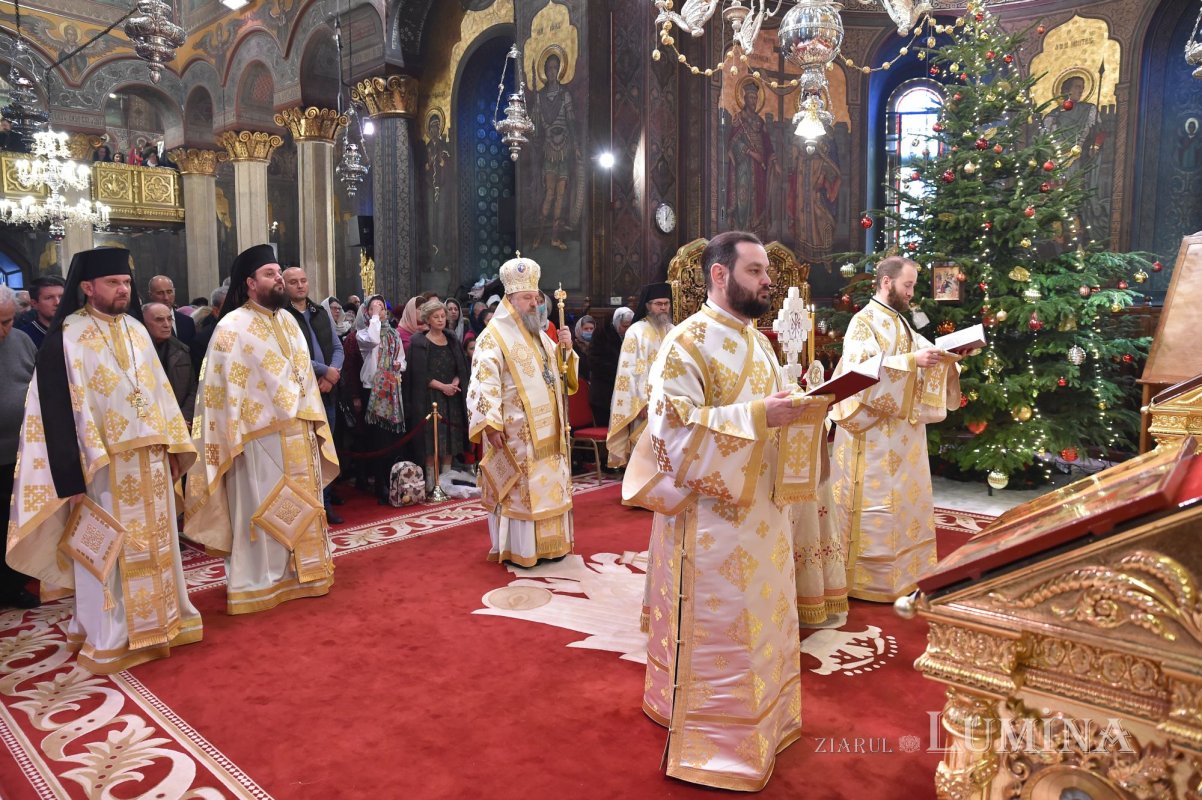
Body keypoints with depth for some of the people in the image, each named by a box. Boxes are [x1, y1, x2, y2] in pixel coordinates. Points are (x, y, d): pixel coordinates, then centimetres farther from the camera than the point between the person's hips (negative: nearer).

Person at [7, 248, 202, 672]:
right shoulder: (68, 337, -10)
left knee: (153, 545, 15)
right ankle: (108, 639, 16)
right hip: (103, 464, -6)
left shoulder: (136, 329, 10)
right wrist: (74, 474, -17)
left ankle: (156, 620, 29)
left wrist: (173, 444, 9)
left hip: (148, 459, 6)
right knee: (106, 552, 3)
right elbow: (60, 407, -13)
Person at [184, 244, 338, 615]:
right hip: (260, 437, -7)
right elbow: (222, 386, -11)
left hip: (297, 433, 7)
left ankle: (297, 572, 27)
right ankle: (257, 583, 12)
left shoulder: (288, 321, 12)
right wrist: (232, 437, -14)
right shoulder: (232, 327, -9)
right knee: (260, 511, 1)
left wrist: (312, 419, 11)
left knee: (299, 506, 14)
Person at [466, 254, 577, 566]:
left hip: (547, 428, 8)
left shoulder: (539, 335, 16)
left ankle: (547, 542, 24)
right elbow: (484, 383, -18)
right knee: (518, 486, -2)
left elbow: (559, 371, 21)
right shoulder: (494, 336, -9)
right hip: (515, 430, -8)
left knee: (549, 484, 12)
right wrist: (491, 424, -25)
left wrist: (567, 349, 1)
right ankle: (514, 548, 10)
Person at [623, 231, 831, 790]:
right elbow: (675, 429, -22)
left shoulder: (756, 340, 13)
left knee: (760, 625, 18)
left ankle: (758, 722, 37)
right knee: (716, 633, 2)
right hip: (713, 519, -8)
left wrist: (798, 410, -1)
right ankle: (709, 749, 18)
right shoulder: (687, 343, -13)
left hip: (761, 513, 9)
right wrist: (757, 415, -26)